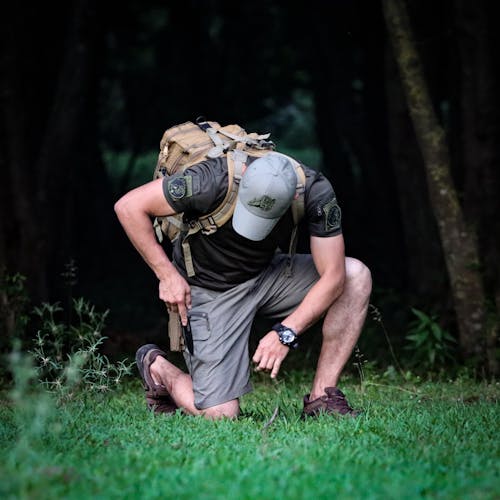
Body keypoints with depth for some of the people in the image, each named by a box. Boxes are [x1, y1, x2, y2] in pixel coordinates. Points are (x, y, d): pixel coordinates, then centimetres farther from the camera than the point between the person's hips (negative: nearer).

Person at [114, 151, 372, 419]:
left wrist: (286, 333, -26)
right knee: (220, 415, -13)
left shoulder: (316, 192, -24)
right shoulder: (213, 181, -32)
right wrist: (167, 275, -22)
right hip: (209, 290, -4)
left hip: (264, 274, 4)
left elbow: (332, 277, -19)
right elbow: (129, 206, -23)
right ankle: (157, 367, 19)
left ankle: (322, 398, -10)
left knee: (356, 276, -17)